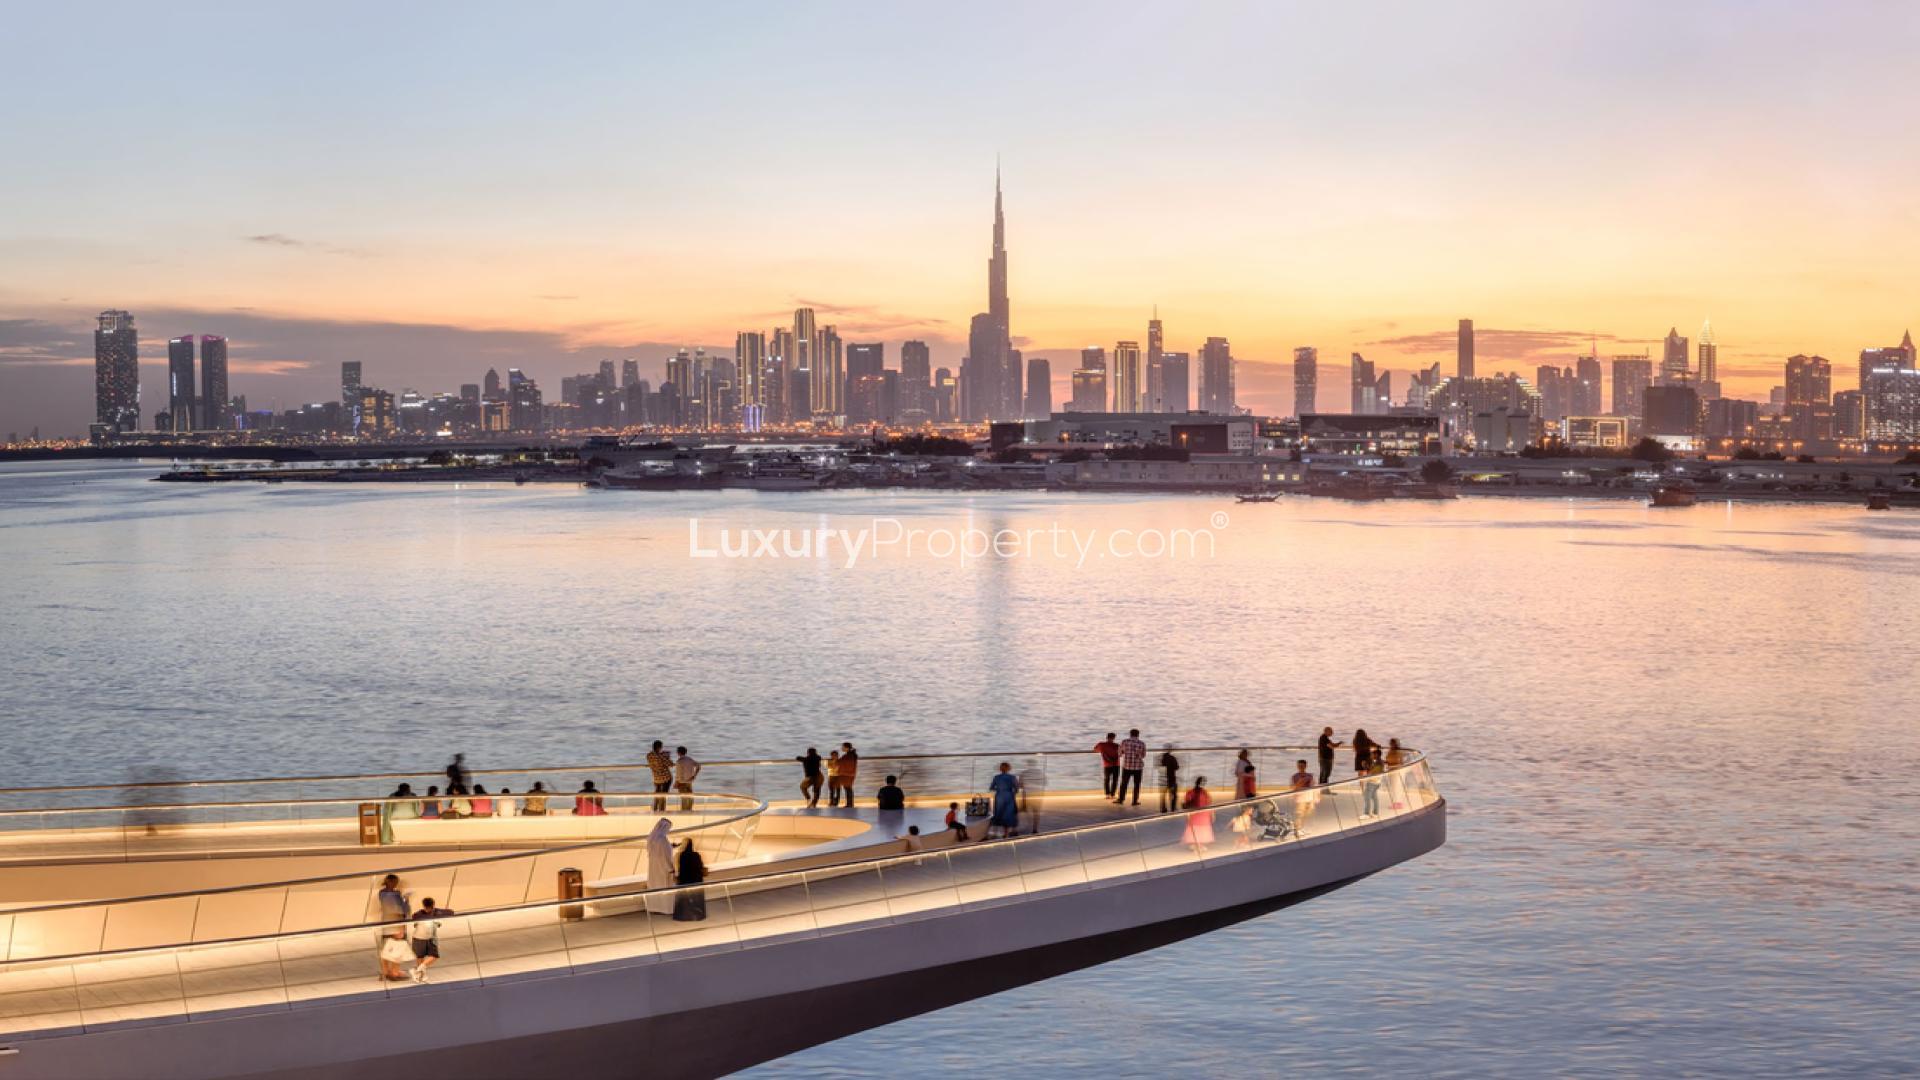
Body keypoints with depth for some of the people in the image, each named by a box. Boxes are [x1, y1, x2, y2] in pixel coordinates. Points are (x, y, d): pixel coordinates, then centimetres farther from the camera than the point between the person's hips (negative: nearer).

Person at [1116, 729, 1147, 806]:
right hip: (1138, 766, 0)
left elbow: (1120, 753, 4)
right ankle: (1135, 801, 9)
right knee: (1136, 784, 9)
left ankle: (1120, 799, 16)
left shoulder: (1124, 741, -5)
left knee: (1124, 783, 12)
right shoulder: (1142, 744, -5)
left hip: (1126, 765, 0)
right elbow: (1143, 756, 8)